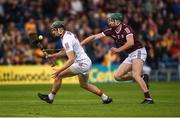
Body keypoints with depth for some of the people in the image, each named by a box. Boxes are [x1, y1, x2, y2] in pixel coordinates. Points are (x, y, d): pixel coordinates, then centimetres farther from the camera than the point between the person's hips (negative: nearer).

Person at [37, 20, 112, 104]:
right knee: (84, 84, 26)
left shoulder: (66, 40, -23)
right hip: (86, 62, 10)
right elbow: (66, 51, 25)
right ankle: (105, 97, 27)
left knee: (59, 75, -7)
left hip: (82, 64, -10)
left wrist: (59, 70, -34)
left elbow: (71, 59, -31)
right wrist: (53, 55, 16)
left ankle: (50, 97, 4)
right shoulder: (68, 34, 7)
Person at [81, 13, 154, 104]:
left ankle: (148, 98, -25)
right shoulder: (111, 31, 3)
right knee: (117, 76, 1)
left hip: (138, 51, -9)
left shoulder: (126, 29, -17)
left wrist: (118, 50, -27)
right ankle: (142, 78, 8)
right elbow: (95, 37, 3)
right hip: (130, 55, 9)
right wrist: (79, 44, -2)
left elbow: (131, 42, -32)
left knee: (135, 75, -27)